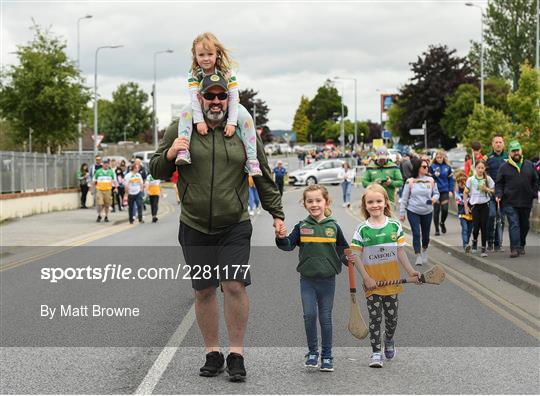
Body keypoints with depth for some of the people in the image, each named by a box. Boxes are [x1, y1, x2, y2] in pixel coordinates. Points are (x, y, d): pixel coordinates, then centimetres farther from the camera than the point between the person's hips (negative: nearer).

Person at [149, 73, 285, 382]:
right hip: (195, 227, 1)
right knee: (204, 290, 4)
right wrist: (169, 154, -12)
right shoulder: (180, 130, 4)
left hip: (235, 226, -1)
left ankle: (237, 354, 0)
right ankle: (213, 354, 16)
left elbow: (264, 179, 13)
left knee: (235, 286, -11)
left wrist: (277, 214, 11)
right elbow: (157, 171, 9)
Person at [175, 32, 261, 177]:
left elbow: (233, 97, -21)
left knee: (246, 118, -28)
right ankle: (183, 152, -38)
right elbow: (194, 97, -21)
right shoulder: (194, 74, -17)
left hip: (227, 106, -1)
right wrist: (199, 121, -32)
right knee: (186, 113, -29)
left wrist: (231, 122, -29)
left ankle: (251, 160, -26)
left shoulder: (227, 71, -20)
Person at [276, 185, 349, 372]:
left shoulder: (333, 227, 1)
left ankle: (327, 356, 15)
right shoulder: (302, 227, 0)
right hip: (307, 279, 0)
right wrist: (281, 237, -28)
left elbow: (344, 250, 11)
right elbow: (288, 245, -8)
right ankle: (312, 352, 11)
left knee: (325, 318, 5)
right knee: (309, 315, -5)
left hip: (327, 279, 0)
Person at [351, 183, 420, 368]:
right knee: (375, 318, 0)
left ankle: (389, 341, 39)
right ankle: (376, 352, 8)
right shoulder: (362, 229, -6)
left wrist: (411, 272, -1)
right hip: (372, 282, -2)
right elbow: (356, 256, -5)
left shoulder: (394, 226, -1)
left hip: (392, 281, 2)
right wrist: (366, 278, -11)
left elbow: (400, 252, 4)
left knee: (392, 316, 12)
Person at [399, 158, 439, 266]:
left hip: (427, 212, 2)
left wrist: (435, 198, -16)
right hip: (413, 212, -2)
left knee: (426, 234, 12)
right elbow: (404, 198, -1)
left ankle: (424, 251, 38)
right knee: (416, 234, -8)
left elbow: (436, 193, 8)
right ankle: (418, 256, -3)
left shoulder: (431, 180, -1)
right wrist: (402, 213, -1)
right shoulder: (410, 182, -6)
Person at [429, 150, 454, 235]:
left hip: (445, 191, 1)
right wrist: (434, 175, -19)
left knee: (445, 209, -7)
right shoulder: (432, 167, 0)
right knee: (436, 210, 2)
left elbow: (451, 179, 10)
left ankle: (442, 223, 24)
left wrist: (451, 190, 2)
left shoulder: (447, 167, 6)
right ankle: (436, 229, 13)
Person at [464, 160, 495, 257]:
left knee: (484, 226, -3)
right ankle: (474, 240, 26)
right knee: (476, 226, -6)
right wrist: (466, 206, 0)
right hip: (475, 205, 0)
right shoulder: (471, 180, -1)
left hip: (485, 205, 0)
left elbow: (494, 191, 8)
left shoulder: (488, 179, 1)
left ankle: (484, 248, 4)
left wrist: (486, 189, -12)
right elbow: (465, 193, 4)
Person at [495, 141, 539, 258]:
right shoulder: (504, 167, 3)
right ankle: (515, 248, -14)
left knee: (524, 225, 13)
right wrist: (498, 194, -9)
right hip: (510, 202, -3)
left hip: (526, 202, 3)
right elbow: (499, 183, 6)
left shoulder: (529, 165, 10)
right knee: (514, 224, -11)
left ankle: (521, 246, 29)